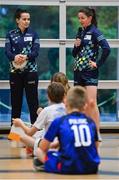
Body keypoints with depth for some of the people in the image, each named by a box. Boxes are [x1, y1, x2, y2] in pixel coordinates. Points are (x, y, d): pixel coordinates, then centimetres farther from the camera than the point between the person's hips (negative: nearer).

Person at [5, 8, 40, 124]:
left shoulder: (33, 34, 4)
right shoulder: (10, 34, 5)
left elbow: (36, 51, -6)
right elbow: (7, 51, -6)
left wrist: (26, 56, -26)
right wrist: (14, 57, -28)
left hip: (31, 71, -1)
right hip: (15, 71, 1)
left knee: (33, 100, -2)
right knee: (16, 100, 5)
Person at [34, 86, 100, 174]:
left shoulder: (58, 122, 3)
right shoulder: (90, 122, 11)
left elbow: (43, 147, 8)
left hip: (68, 168, -3)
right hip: (91, 168, 3)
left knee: (39, 151, 17)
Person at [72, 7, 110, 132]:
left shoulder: (94, 32, -7)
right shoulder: (80, 32, 13)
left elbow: (106, 49, -19)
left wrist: (98, 63, -15)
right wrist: (76, 46, -2)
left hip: (90, 71, -8)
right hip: (78, 70, 8)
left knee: (91, 103, -14)